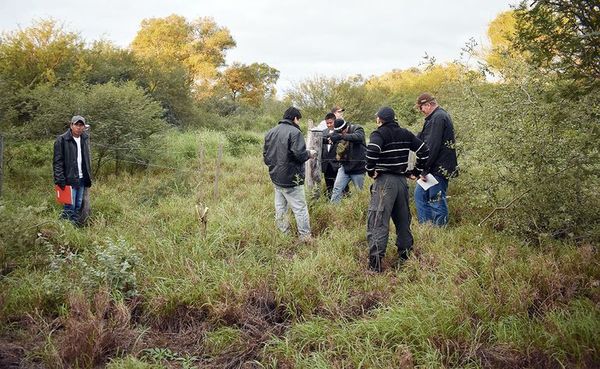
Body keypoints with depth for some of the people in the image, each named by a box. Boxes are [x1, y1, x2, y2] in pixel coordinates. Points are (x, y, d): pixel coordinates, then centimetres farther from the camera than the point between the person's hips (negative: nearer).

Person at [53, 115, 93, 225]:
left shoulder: (85, 139, 11)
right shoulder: (62, 140, -9)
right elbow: (57, 161, -10)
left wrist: (89, 177, 12)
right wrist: (60, 179, -16)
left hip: (82, 179, 6)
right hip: (69, 179, -6)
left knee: (78, 206, 12)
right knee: (69, 206, -5)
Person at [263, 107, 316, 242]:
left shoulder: (270, 132, 8)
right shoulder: (294, 132, -15)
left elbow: (265, 155, 13)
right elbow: (300, 155, -23)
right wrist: (309, 153, -3)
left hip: (275, 177, 7)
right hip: (291, 179, -7)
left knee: (280, 208, 15)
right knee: (300, 209, 0)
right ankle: (306, 237, 3)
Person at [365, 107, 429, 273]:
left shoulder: (379, 133, -7)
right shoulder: (405, 134, 12)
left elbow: (372, 151, -26)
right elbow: (424, 150, 13)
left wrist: (371, 170, -11)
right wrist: (417, 170, 18)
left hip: (384, 180, -7)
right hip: (402, 180, 7)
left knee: (378, 221, -8)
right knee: (403, 220, 17)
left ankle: (375, 263, -13)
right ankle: (405, 255, 25)